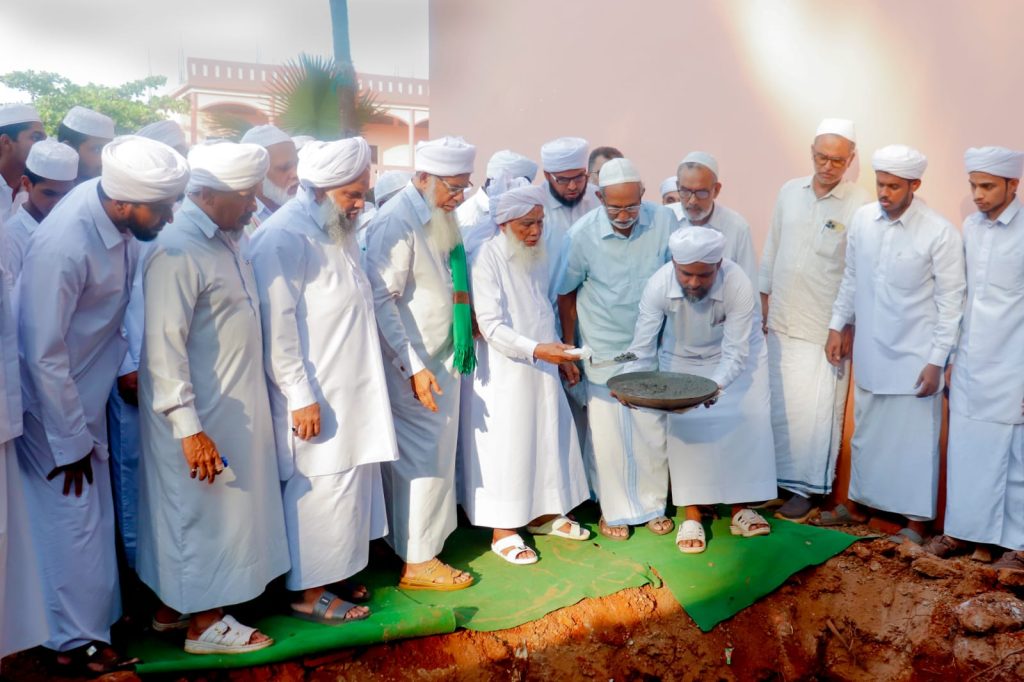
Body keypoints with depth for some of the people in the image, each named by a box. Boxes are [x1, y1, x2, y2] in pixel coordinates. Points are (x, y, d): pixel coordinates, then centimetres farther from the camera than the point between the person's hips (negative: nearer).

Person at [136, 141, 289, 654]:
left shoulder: (230, 239, 7)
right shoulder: (177, 252, -20)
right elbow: (164, 347, -22)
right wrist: (189, 428, -22)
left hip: (235, 406, 9)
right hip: (200, 417, -9)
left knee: (224, 509, 18)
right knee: (200, 513, 6)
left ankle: (172, 605, 35)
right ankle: (203, 623, 24)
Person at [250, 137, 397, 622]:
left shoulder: (337, 230, 11)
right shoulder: (285, 236, -17)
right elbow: (277, 325, -21)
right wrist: (300, 396, -20)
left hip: (351, 389, 9)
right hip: (316, 397, -9)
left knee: (349, 482, 16)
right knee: (320, 489, 0)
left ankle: (334, 572, 31)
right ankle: (307, 593, 16)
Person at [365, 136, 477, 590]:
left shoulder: (440, 217, 9)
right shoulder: (397, 221, -17)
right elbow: (381, 300, -20)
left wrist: (468, 320, 7)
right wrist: (414, 367, -21)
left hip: (443, 357, 8)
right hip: (411, 365, -8)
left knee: (435, 453, 15)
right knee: (422, 457, 0)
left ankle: (416, 541, 31)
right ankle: (417, 562, 14)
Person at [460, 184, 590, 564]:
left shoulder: (536, 255, 6)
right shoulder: (489, 257, -16)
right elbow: (490, 325, -20)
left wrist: (558, 351, 14)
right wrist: (535, 349, -28)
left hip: (541, 366, 7)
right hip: (504, 371, -7)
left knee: (548, 437, 13)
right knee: (506, 445, 1)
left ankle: (542, 514, 30)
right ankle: (502, 531, 14)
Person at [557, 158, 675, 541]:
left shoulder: (664, 222, -13)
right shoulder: (582, 234, -16)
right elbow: (565, 295, -4)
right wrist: (568, 351, 0)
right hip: (604, 351, -2)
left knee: (652, 432, 11)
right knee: (608, 434, 8)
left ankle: (653, 505, 32)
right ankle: (615, 510, 28)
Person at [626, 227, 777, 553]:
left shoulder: (738, 285, -35)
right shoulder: (658, 285, -33)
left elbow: (735, 353, -34)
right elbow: (643, 348, -28)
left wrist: (714, 385, -50)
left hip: (735, 353, 0)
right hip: (680, 358, 0)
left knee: (749, 420, -5)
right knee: (684, 427, -4)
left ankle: (740, 508, 11)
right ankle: (692, 516, 7)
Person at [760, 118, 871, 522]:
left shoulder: (860, 205, -11)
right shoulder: (788, 192, 5)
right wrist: (763, 302, 11)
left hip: (825, 328, -4)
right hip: (781, 321, 5)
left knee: (815, 411, 3)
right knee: (777, 406, 12)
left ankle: (808, 489, 17)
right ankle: (775, 478, 26)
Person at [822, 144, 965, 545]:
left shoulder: (940, 233, -14)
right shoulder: (862, 219, -2)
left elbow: (950, 302, -10)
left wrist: (936, 361, -12)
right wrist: (837, 325, 8)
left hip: (915, 357, -4)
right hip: (870, 351, 4)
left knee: (915, 440, 5)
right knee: (865, 433, 17)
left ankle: (917, 520, 20)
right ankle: (857, 503, 32)